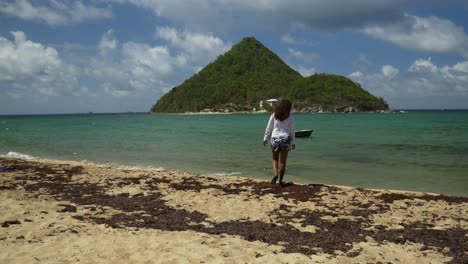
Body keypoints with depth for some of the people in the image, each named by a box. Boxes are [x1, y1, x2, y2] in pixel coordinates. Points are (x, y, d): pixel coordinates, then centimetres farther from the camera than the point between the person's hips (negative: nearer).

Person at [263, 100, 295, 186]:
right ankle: (280, 181, 11)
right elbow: (292, 131, 0)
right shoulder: (290, 117, -1)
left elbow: (269, 127, 3)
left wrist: (265, 138, 11)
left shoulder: (274, 115, 2)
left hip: (275, 138, 1)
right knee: (283, 161, 7)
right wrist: (293, 142, 8)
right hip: (285, 139, -1)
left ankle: (275, 174, -7)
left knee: (275, 159, 17)